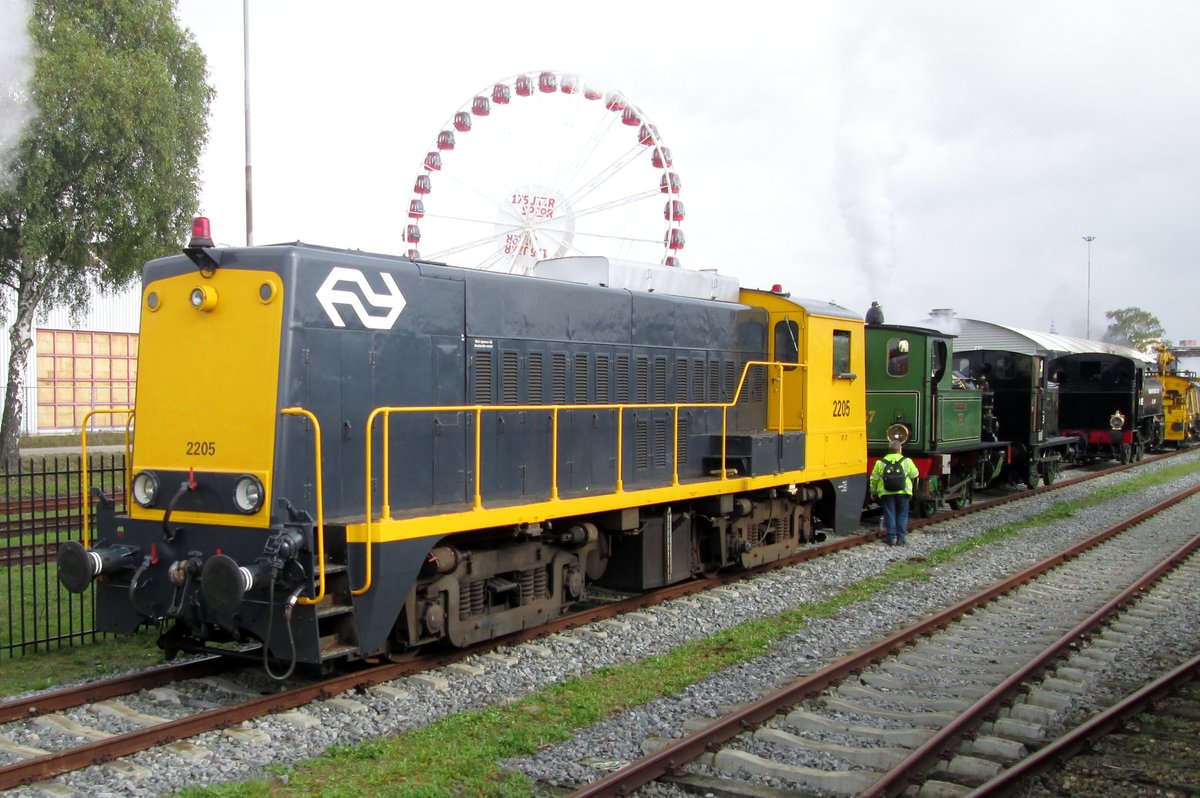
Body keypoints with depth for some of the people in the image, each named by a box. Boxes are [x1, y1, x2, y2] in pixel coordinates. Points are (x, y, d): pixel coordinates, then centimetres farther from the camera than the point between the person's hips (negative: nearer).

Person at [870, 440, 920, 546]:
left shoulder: (880, 462, 1)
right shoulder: (907, 461, -2)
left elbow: (874, 478, 4)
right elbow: (914, 474, 6)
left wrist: (873, 492, 17)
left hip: (886, 493, 0)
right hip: (903, 493, 0)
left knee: (889, 515, 6)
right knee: (902, 515, 9)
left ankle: (891, 537, 6)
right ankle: (901, 537, 9)